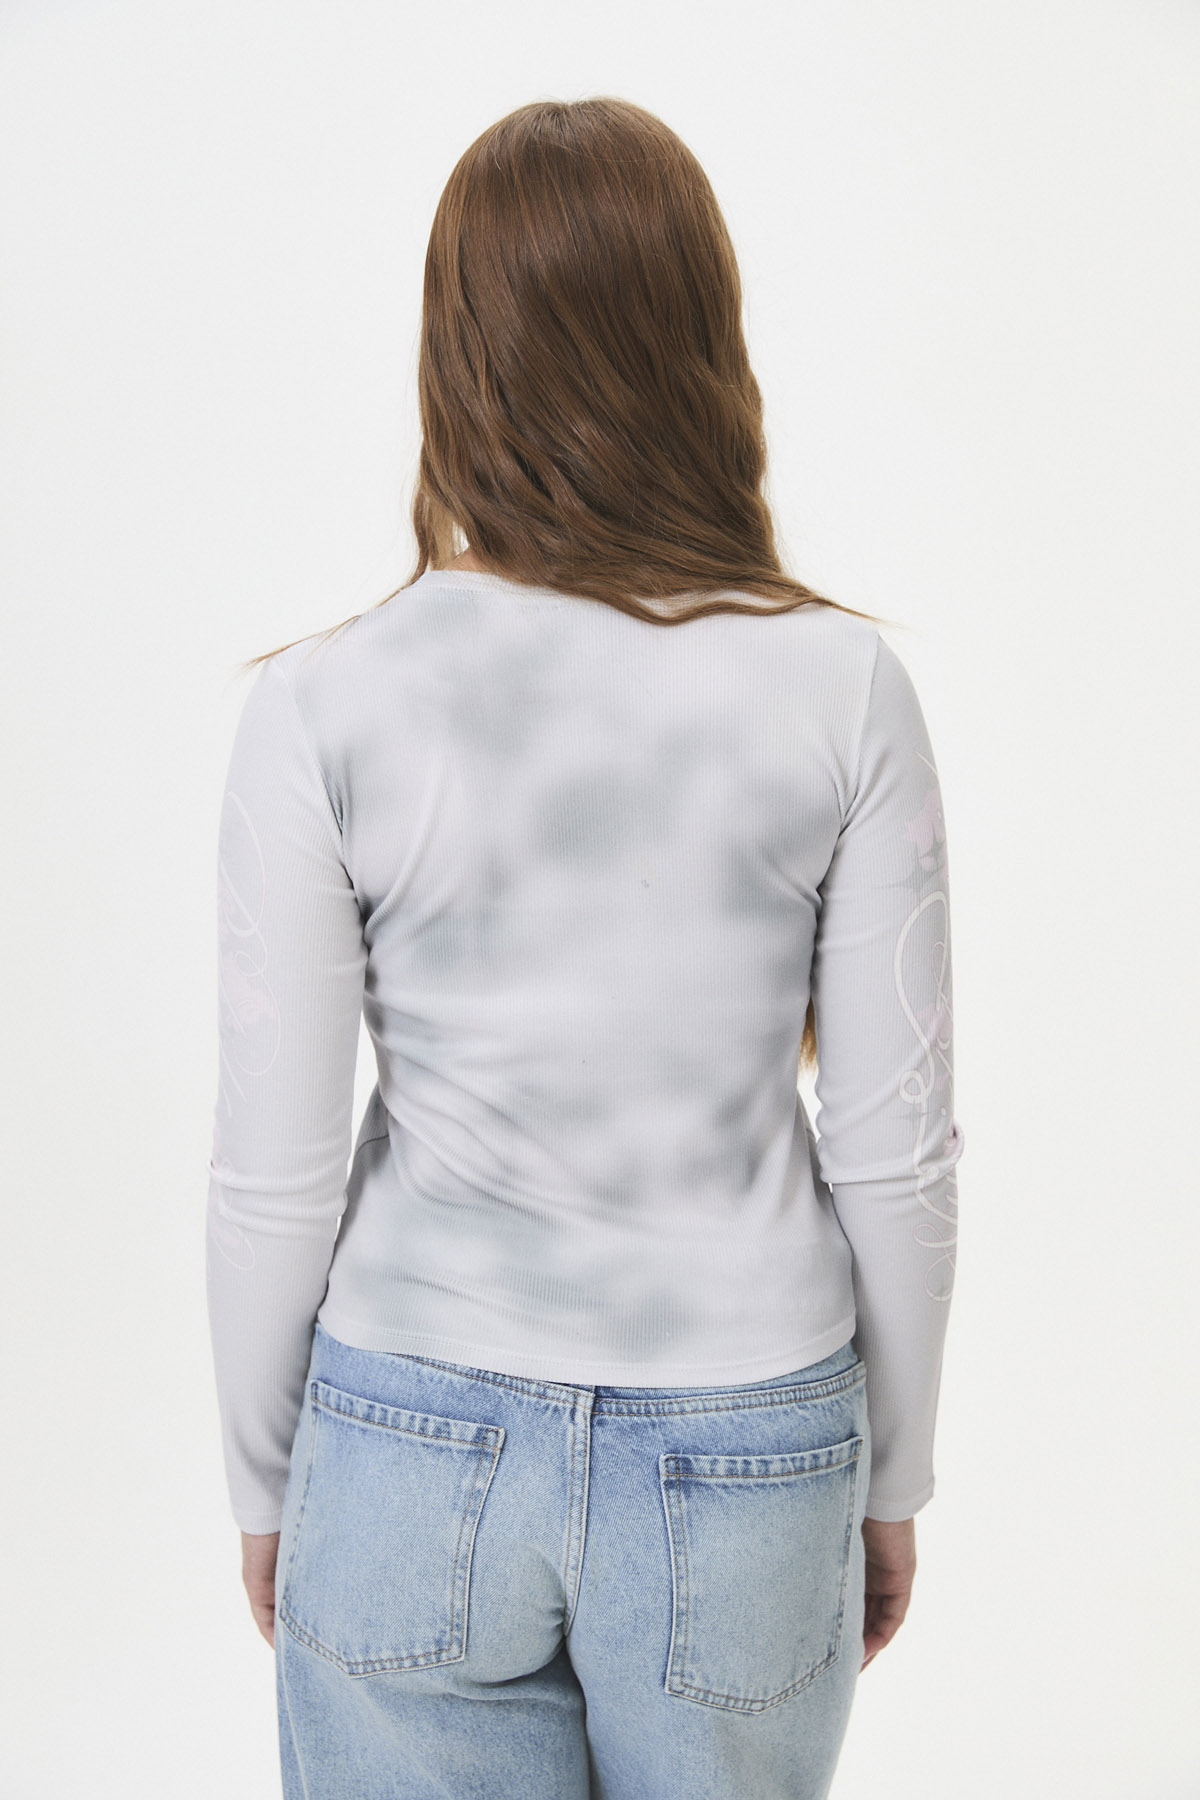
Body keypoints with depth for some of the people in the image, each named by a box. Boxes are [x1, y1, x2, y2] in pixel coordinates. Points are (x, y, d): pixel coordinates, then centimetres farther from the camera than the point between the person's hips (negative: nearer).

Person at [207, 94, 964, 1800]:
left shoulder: (323, 708, -14)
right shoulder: (841, 686, -12)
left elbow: (276, 1173, -9)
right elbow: (897, 1149, -7)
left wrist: (264, 1486, 8)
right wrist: (891, 1473, 8)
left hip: (417, 1456, 0)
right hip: (747, 1466, 1)